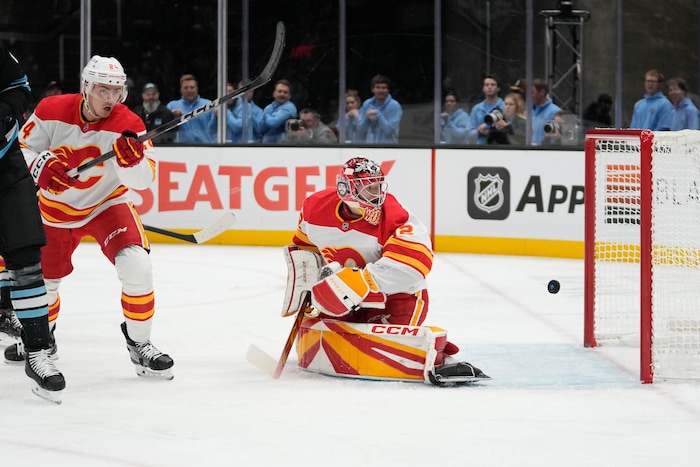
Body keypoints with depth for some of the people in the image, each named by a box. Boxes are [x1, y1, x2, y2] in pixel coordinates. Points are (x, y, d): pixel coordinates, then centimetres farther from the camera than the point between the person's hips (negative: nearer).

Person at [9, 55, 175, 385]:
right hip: (57, 206, 2)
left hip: (107, 204, -1)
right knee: (43, 276, 12)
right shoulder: (52, 111, -19)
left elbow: (143, 180, -28)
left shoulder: (128, 125, -22)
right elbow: (22, 148, -10)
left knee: (136, 266, -23)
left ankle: (139, 344, -7)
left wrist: (132, 160, -50)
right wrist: (40, 167, -31)